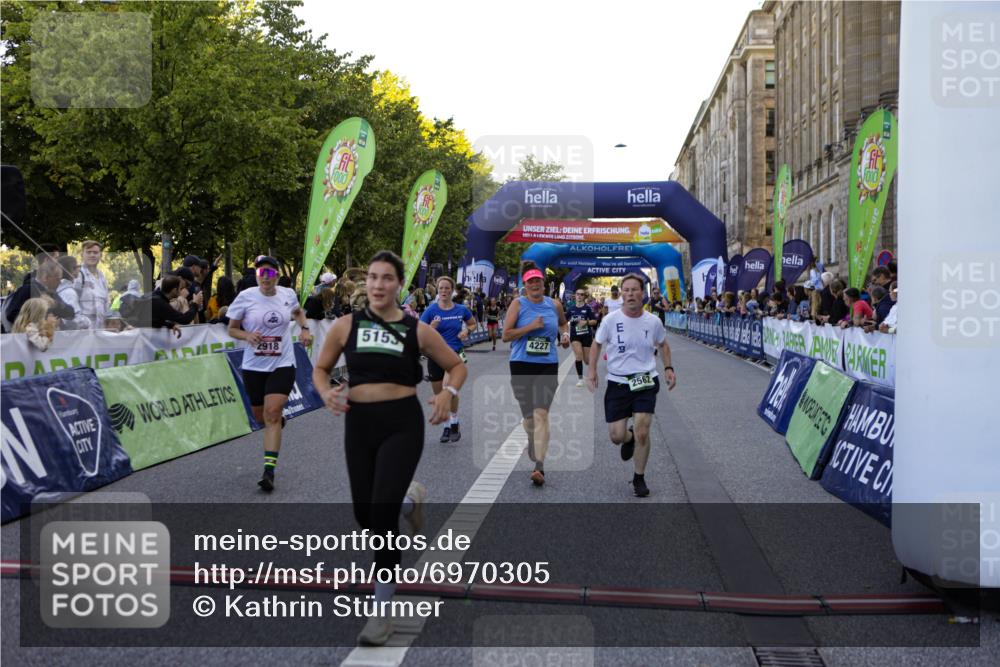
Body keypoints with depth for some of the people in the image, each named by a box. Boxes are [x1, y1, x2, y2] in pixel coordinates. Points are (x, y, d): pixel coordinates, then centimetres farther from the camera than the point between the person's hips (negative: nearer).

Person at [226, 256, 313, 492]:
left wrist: (305, 329, 8)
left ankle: (269, 471, -17)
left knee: (272, 414, -15)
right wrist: (247, 335, -19)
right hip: (254, 366, 1)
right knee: (260, 416, 13)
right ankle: (279, 419, 52)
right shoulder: (245, 297, -6)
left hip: (282, 364, -1)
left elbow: (298, 311, 25)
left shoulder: (288, 294, 1)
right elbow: (232, 329, 1)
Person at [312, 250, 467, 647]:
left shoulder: (417, 330, -1)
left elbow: (457, 366, 10)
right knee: (365, 515, 10)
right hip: (359, 424, 3)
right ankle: (409, 499, 48)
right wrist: (326, 393, -9)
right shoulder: (345, 326, 2)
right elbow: (320, 369, 13)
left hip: (402, 424, -3)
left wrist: (448, 394, -11)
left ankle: (382, 613, 1)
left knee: (381, 514, -13)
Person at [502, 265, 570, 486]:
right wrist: (530, 327, -15)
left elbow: (563, 323, 28)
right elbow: (506, 335, -6)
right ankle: (533, 444, 44)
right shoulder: (518, 304, -1)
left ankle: (540, 467, -20)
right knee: (527, 414, 11)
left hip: (548, 365, 0)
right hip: (521, 364, 0)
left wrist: (565, 334, 7)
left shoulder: (554, 305, 7)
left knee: (541, 413, -14)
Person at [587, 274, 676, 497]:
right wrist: (592, 370, -6)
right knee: (616, 436, -1)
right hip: (617, 383, 0)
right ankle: (629, 438, 39)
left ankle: (639, 478, 11)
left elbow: (663, 344, 17)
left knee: (642, 432, -12)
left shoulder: (653, 322, -2)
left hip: (645, 382, 0)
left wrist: (668, 368, 4)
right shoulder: (611, 320, -7)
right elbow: (596, 344, 6)